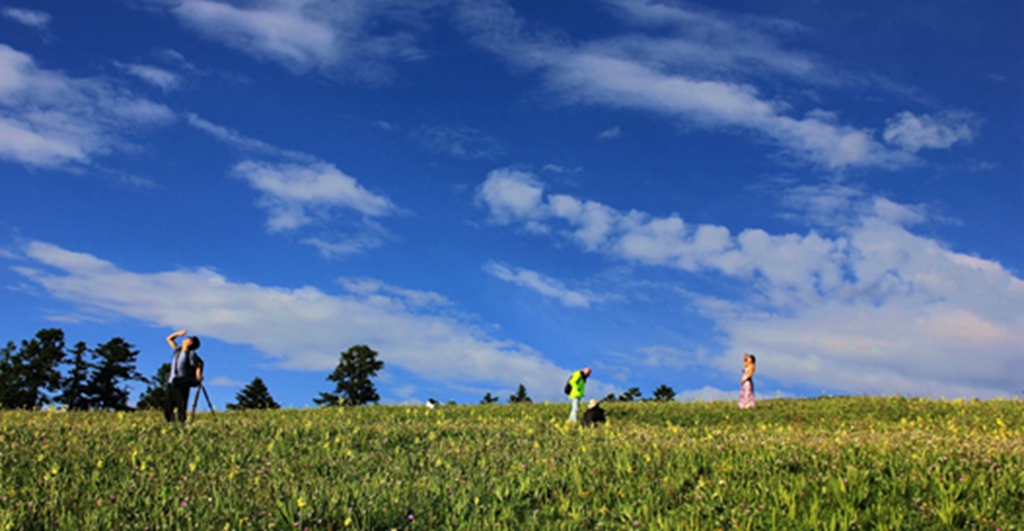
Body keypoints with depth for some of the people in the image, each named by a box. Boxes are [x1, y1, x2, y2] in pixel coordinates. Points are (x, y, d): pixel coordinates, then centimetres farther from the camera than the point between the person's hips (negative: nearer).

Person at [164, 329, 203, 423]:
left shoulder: (191, 354, -4)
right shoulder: (178, 350, 14)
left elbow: (198, 366, -4)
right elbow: (169, 339, 26)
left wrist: (198, 375, -21)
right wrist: (178, 333, 12)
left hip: (182, 384, -7)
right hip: (171, 383, 7)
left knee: (181, 407, -8)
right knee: (167, 407, 5)